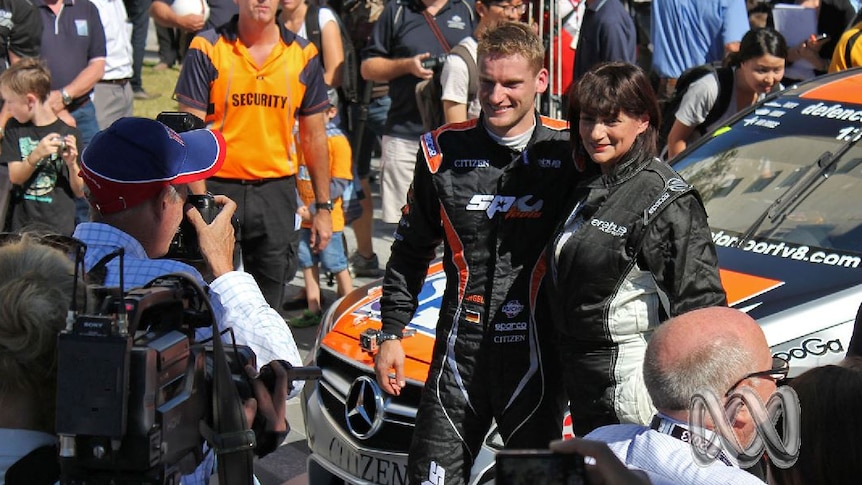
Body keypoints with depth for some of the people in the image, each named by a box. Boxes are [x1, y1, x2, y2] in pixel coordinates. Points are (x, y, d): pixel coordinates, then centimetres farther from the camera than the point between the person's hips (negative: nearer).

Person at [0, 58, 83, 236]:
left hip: (59, 228, -3)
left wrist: (71, 163, -20)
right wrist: (36, 155, -22)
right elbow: (14, 177, -4)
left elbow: (79, 192, -1)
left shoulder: (68, 133, -5)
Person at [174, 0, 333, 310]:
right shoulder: (207, 49, -2)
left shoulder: (303, 55, 7)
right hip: (219, 188, -2)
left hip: (277, 192, 3)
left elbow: (314, 136, 12)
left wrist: (323, 206, 10)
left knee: (267, 307, 7)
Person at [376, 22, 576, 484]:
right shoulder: (444, 150, 3)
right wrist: (391, 332, 9)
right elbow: (409, 251, 12)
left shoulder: (568, 152, -3)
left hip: (537, 354, -1)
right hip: (459, 351, 2)